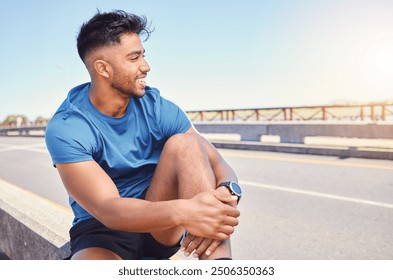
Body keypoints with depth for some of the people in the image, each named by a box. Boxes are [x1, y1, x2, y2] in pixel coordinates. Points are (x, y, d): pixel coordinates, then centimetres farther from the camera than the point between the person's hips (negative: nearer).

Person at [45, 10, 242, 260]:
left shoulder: (158, 108, -7)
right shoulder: (65, 129, -16)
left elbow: (219, 163, -10)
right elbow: (107, 210, -26)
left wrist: (226, 194, -35)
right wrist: (182, 212, -44)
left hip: (162, 227, 3)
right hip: (103, 230, -3)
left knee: (184, 143, -23)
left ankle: (220, 268, -29)